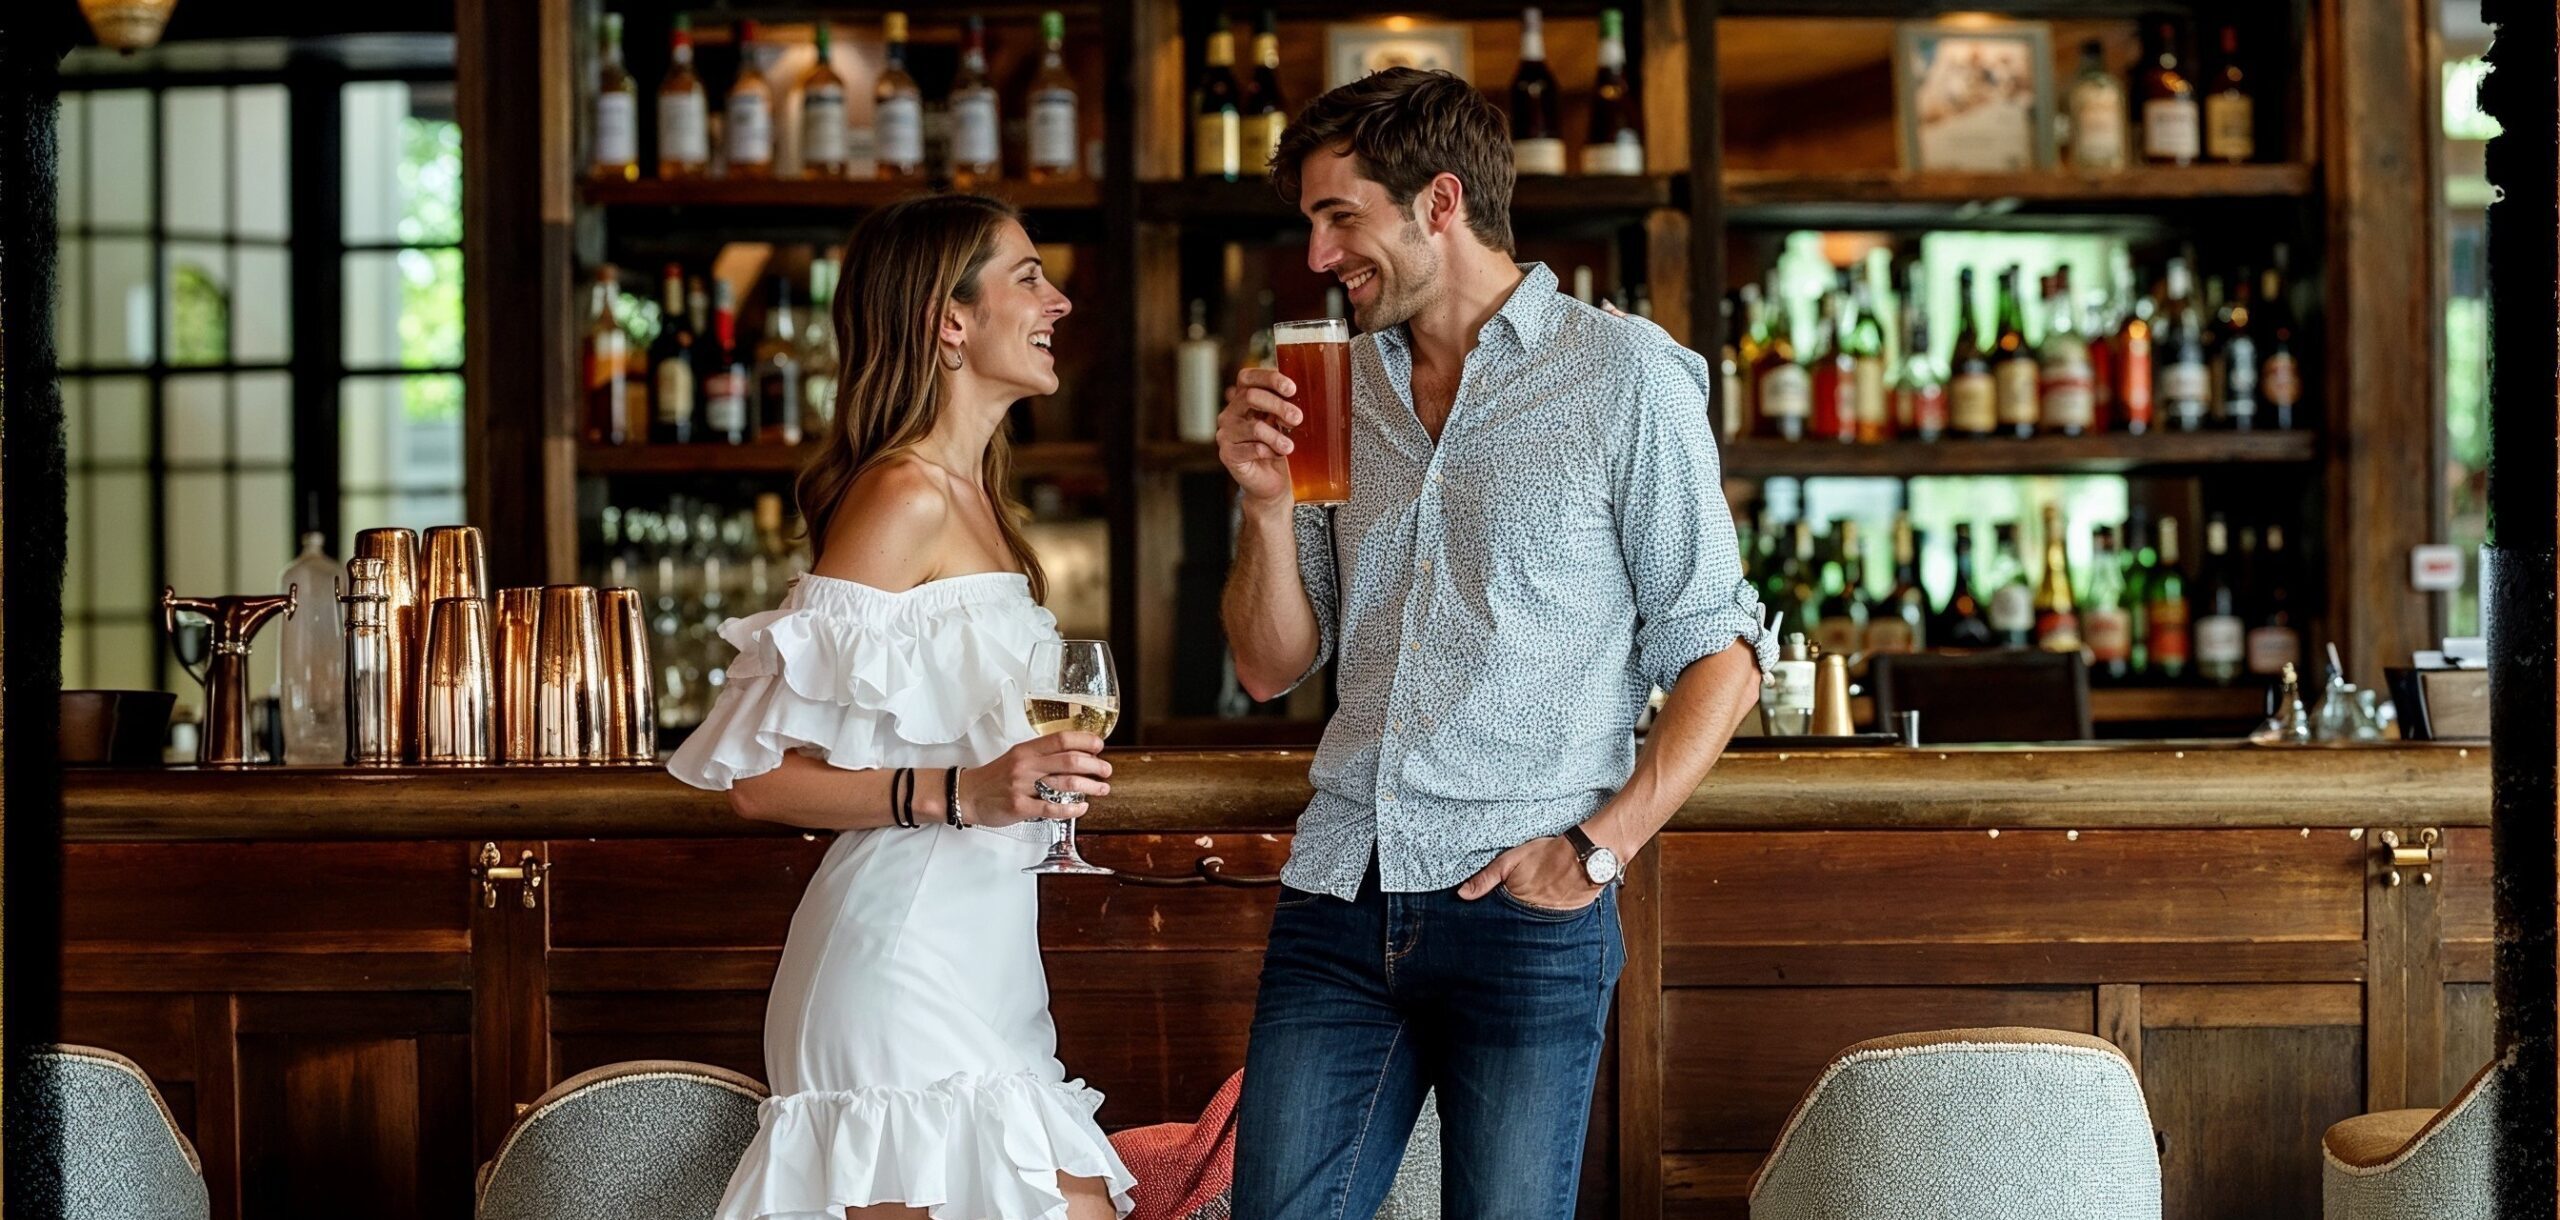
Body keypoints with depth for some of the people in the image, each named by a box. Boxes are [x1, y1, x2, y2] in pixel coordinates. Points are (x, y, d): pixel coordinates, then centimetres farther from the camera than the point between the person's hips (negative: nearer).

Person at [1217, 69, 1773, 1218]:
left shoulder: (1619, 375, 0)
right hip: (1339, 900, 4)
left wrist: (1600, 845, -12)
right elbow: (1272, 668, 15)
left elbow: (1718, 652, -2)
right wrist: (1266, 498, -2)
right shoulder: (1343, 387, 14)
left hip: (1524, 909, -4)